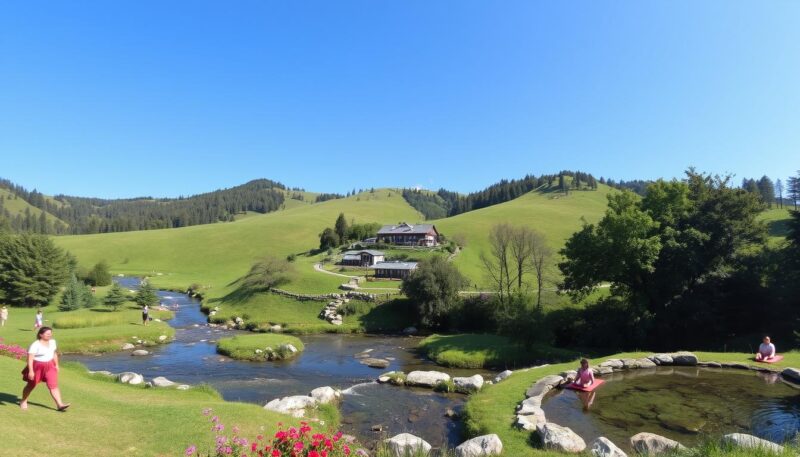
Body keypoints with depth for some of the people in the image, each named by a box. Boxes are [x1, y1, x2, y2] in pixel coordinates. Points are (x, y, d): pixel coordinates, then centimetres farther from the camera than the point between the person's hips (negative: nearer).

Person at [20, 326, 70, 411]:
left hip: (49, 366, 4)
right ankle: (23, 401, 43)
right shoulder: (35, 345, -18)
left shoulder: (52, 342, 2)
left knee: (53, 385, -5)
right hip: (37, 366, -4)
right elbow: (30, 358, -21)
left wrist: (56, 365, 15)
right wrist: (30, 371, -26)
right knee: (31, 385, 17)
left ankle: (60, 404, -11)